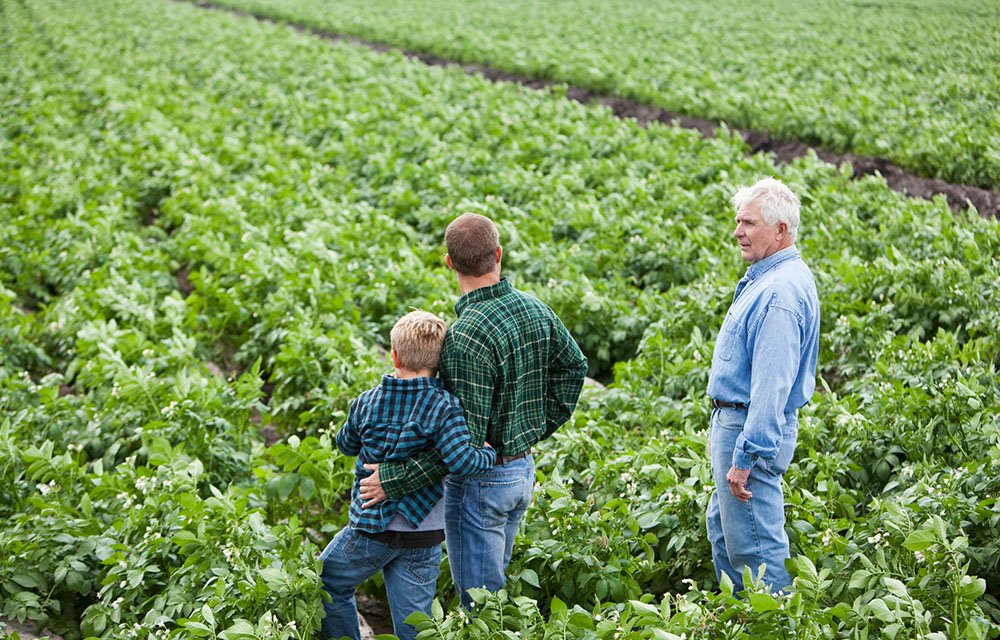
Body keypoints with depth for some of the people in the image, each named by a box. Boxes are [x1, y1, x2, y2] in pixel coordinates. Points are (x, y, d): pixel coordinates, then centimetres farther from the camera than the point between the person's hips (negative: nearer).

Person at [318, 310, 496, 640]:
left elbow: (345, 444, 13)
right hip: (423, 538, 1)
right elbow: (461, 460, -26)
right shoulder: (443, 407, -14)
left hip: (369, 528, 0)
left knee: (327, 583, 26)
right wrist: (489, 454, -8)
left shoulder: (367, 403, -6)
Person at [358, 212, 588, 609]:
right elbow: (573, 367, 15)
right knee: (490, 584, 23)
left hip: (481, 482, -8)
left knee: (479, 604, 3)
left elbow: (466, 438, -27)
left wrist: (395, 480, -21)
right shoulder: (536, 310, -2)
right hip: (523, 471, 8)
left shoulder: (467, 337, -28)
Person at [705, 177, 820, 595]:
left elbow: (772, 385, -27)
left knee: (754, 545, -4)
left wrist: (745, 457, -27)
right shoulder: (766, 278, 12)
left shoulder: (781, 292, -23)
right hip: (733, 420, 11)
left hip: (754, 430, -11)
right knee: (722, 531, 21)